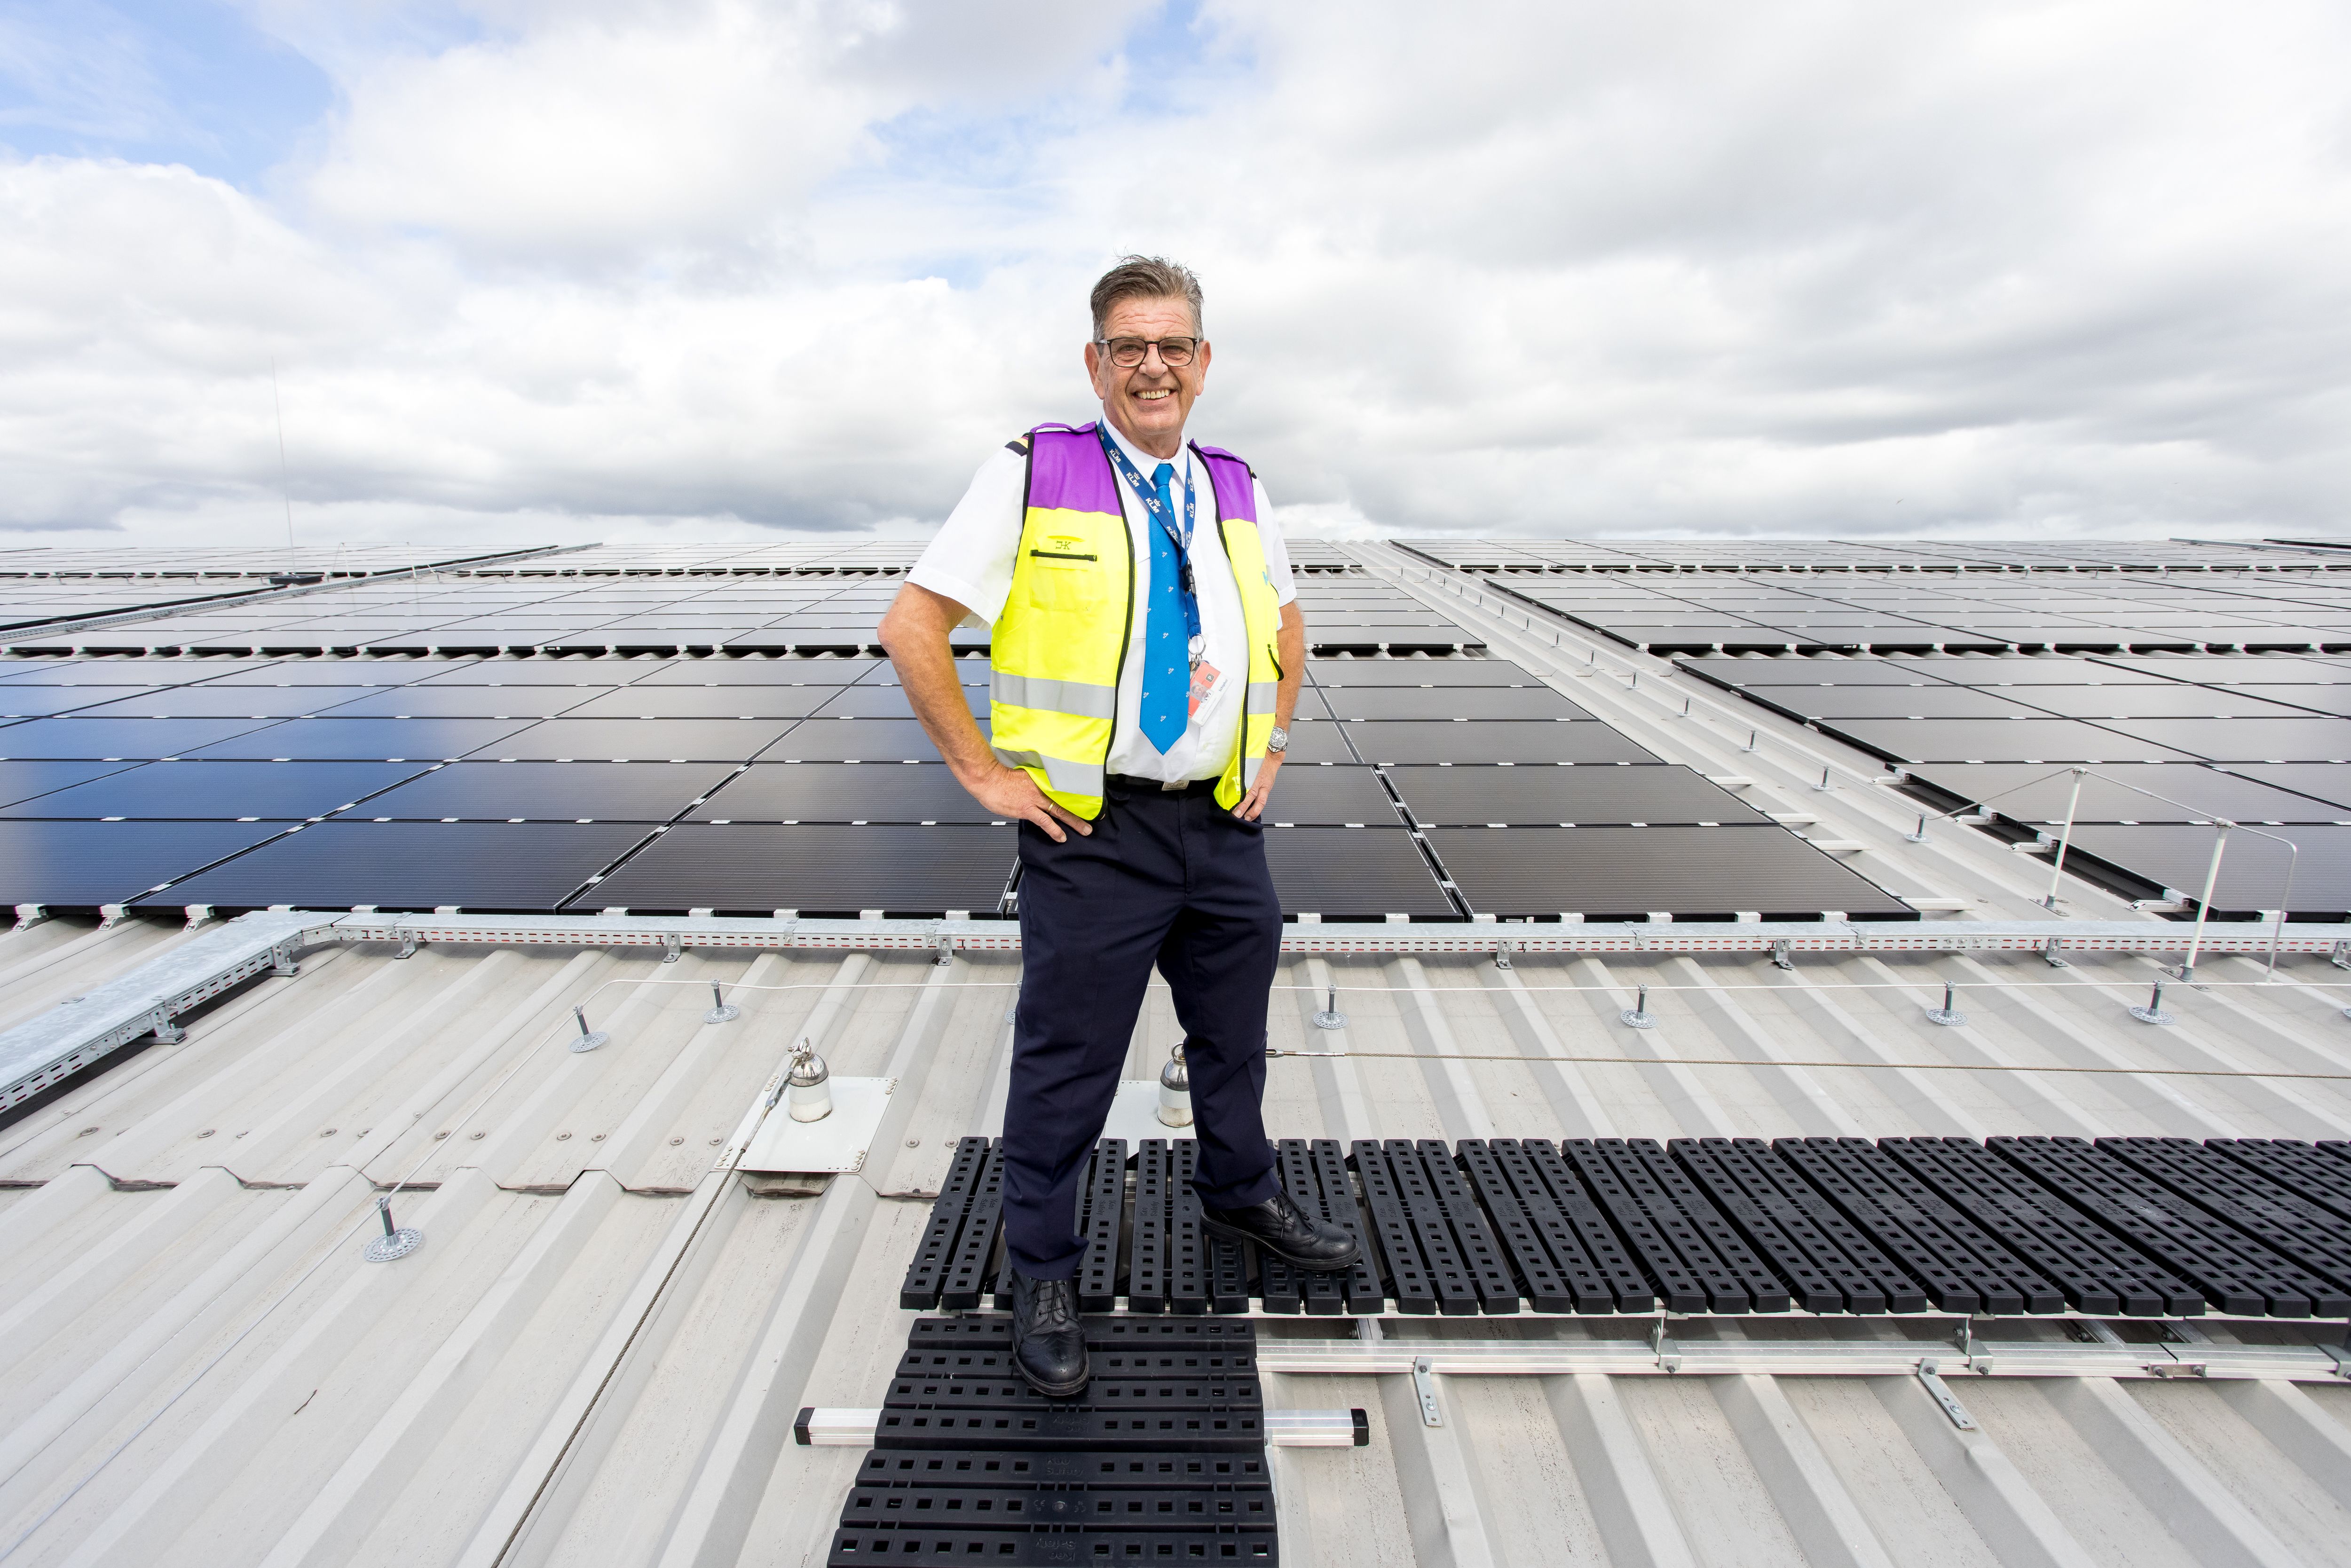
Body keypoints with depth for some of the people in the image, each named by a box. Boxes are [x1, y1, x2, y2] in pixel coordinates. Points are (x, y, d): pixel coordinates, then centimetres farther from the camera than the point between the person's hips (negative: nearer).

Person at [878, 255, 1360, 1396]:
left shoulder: (1235, 492, 8)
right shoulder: (1031, 474, -7)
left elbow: (1286, 620, 24)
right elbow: (911, 627, -9)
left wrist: (1272, 747, 13)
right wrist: (985, 773, -11)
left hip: (1227, 826, 5)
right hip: (1092, 831, -5)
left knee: (1234, 1037, 22)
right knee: (1067, 1063, 7)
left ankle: (1241, 1196, 48)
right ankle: (1040, 1277, 29)